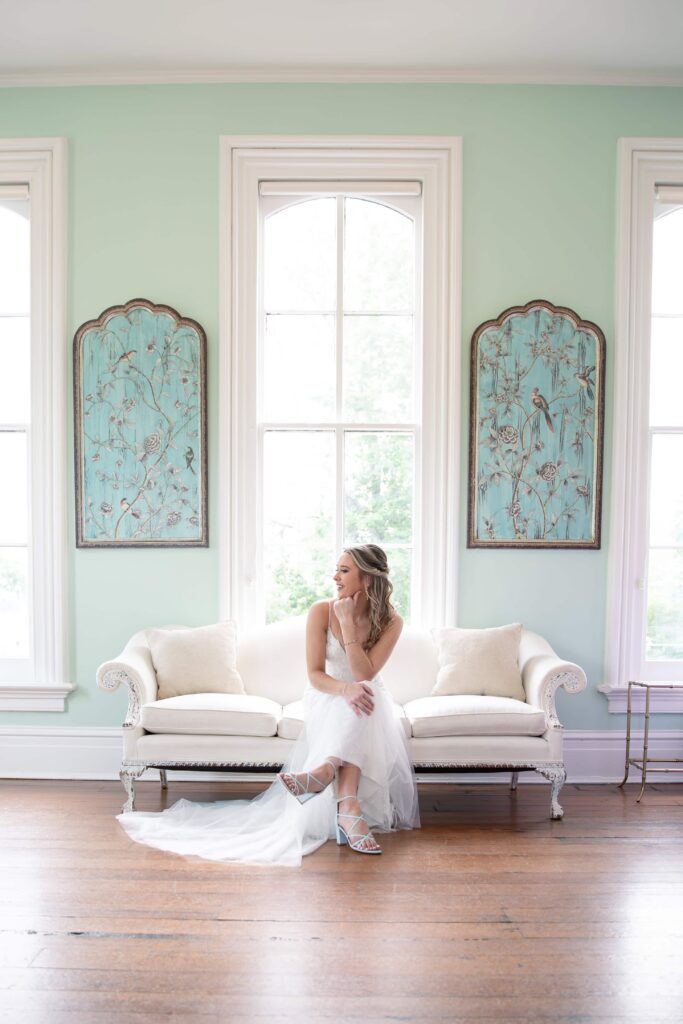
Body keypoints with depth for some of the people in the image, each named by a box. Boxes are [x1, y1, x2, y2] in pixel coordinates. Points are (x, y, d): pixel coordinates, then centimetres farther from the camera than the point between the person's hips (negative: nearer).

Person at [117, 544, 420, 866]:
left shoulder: (391, 621, -11)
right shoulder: (321, 612, -12)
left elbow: (365, 674, -22)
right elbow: (315, 675, -15)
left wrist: (347, 624, -27)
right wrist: (345, 689, -36)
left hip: (368, 698, 1)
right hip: (327, 698, -1)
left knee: (365, 695, -37)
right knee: (353, 707, -37)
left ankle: (325, 770, -50)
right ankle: (348, 807, -49)